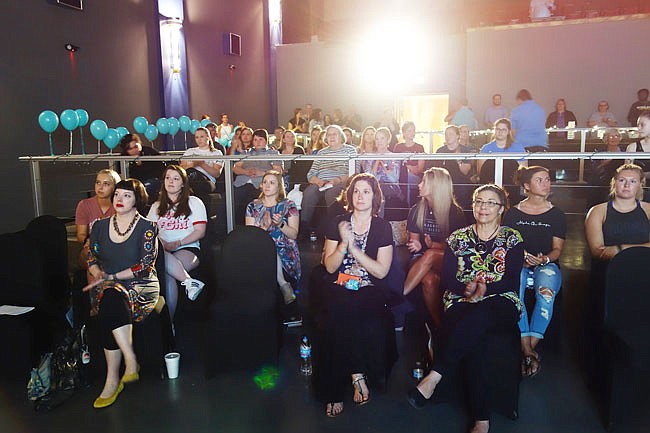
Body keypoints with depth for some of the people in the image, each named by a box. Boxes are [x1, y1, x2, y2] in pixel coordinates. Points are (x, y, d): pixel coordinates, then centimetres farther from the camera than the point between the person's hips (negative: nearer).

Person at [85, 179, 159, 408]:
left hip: (141, 286, -3)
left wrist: (111, 277, -12)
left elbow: (146, 265, -6)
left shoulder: (147, 227, 1)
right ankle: (131, 361, -28)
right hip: (107, 286, 4)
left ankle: (112, 380, -29)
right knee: (109, 301, -33)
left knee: (112, 297, -35)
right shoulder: (100, 226, 15)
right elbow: (92, 257, 18)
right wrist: (97, 272, -5)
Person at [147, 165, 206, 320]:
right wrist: (162, 243, -9)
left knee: (166, 271, -35)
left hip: (188, 249, -2)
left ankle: (169, 320, -30)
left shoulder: (193, 202, 14)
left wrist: (177, 243, -10)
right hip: (163, 250, 2)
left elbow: (200, 231, 3)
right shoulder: (157, 206, 26)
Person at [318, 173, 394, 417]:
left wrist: (353, 247, -10)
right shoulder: (338, 224, 8)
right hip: (339, 289, 1)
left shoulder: (382, 228, 6)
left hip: (369, 292, -1)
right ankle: (357, 375, -14)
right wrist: (344, 243, -13)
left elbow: (381, 271, -4)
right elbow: (329, 267, 3)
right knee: (341, 315, -32)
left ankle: (335, 393, -14)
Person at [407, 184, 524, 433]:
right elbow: (446, 279, 6)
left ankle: (434, 377, -36)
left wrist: (484, 289, -18)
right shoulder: (458, 238, 15)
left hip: (501, 303, 0)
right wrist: (467, 288, -14)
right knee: (473, 338, -33)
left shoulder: (512, 239, 11)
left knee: (478, 314, -38)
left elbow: (511, 281, -1)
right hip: (460, 301, 1)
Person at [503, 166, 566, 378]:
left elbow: (557, 249, 8)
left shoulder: (557, 215, 10)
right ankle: (528, 351, -33)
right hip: (518, 263, 0)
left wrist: (544, 259, -13)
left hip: (546, 264, 1)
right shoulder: (513, 213, 8)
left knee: (546, 291, -35)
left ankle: (530, 348, -28)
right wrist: (522, 256, -12)